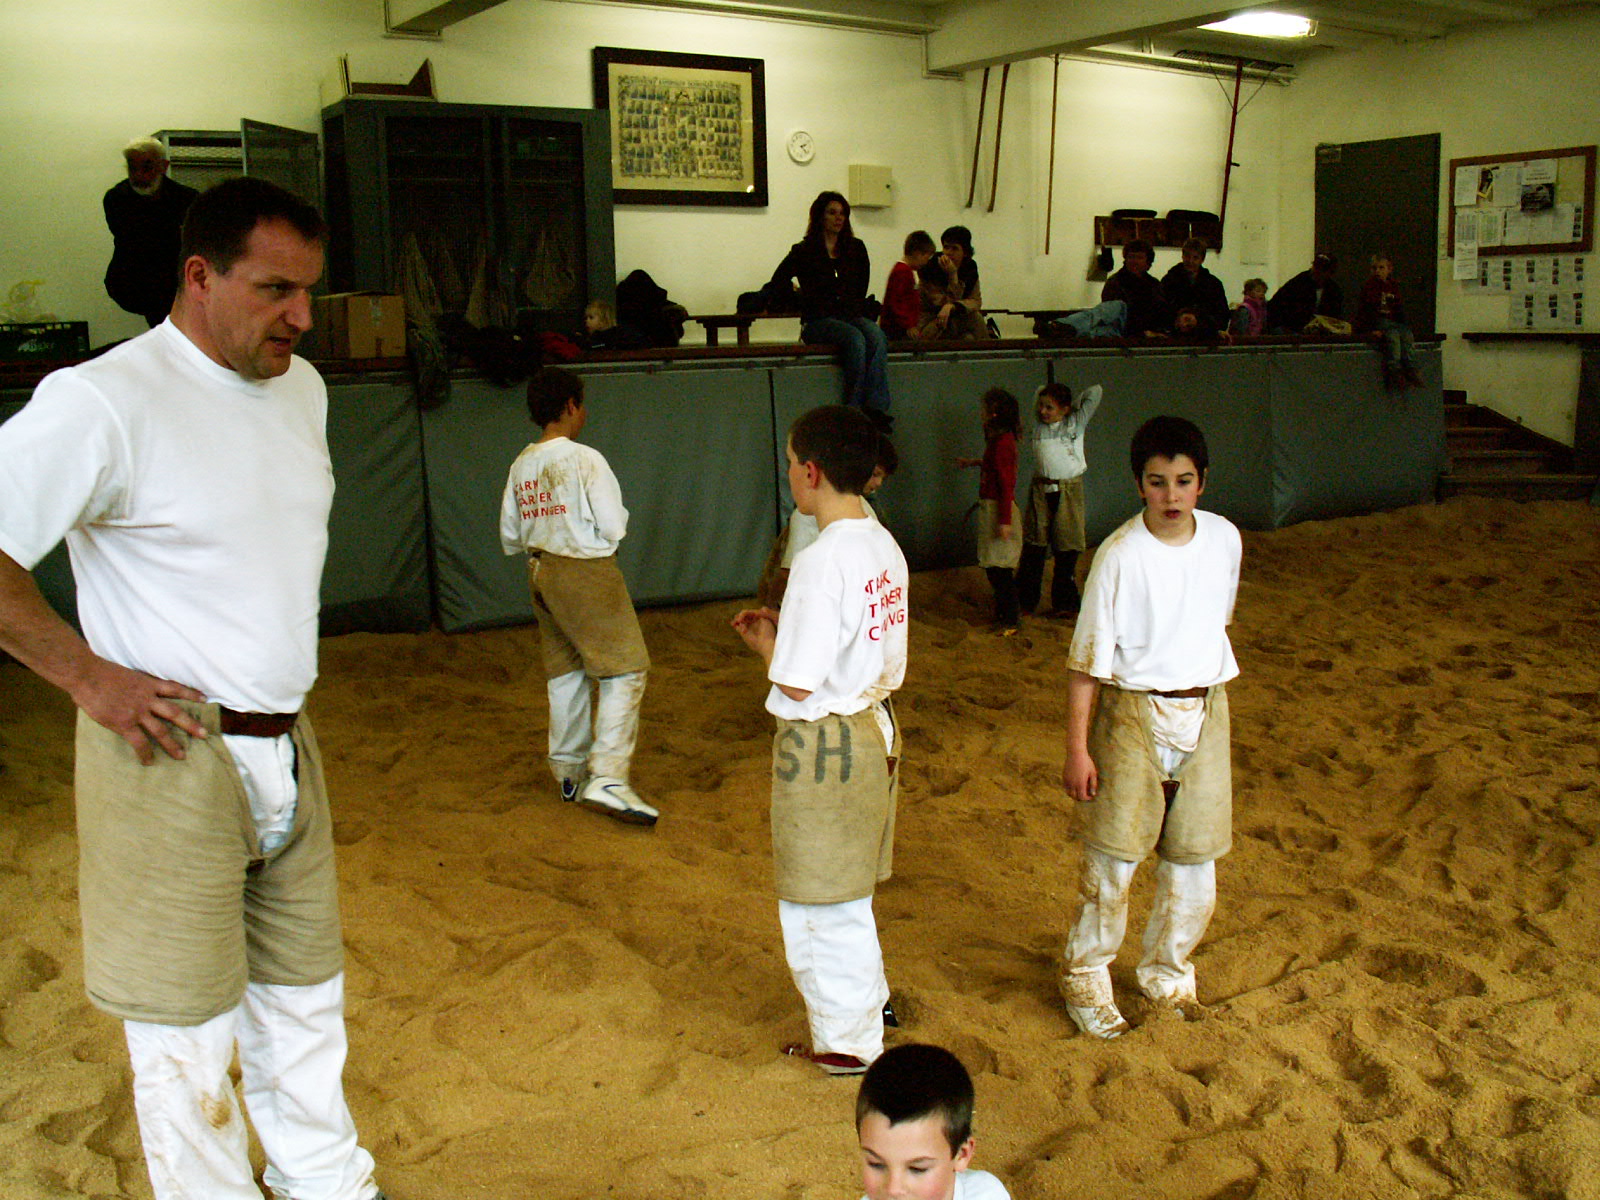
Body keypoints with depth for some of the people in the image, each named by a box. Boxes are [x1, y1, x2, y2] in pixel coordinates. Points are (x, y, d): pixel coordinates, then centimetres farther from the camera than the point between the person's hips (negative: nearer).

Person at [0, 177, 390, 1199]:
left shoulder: (302, 387, 8)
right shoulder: (105, 402, -17)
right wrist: (87, 675, -17)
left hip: (288, 750, 7)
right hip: (171, 760, -7)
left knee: (304, 998, 19)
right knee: (189, 1032, 6)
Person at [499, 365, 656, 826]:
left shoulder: (521, 465, 6)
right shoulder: (585, 459, -14)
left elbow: (509, 537, 11)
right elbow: (614, 527, -14)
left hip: (541, 572, 8)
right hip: (586, 573, -8)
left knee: (564, 672, 18)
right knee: (624, 670, -5)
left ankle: (569, 770, 29)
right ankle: (607, 779, -14)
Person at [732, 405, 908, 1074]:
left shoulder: (822, 560, -24)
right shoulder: (885, 549, 4)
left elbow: (796, 684, -23)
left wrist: (765, 643, -2)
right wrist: (787, 628, 10)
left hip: (822, 743, -9)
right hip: (874, 730, 9)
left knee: (816, 904, 9)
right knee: (845, 894, 26)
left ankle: (847, 1042, 24)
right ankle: (867, 1002, 43)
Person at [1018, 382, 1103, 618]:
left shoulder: (1076, 422, 2)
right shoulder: (1039, 423, 8)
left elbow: (1095, 391, 2)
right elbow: (1039, 391, 21)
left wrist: (1071, 402, 10)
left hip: (1068, 490, -2)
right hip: (1040, 490, 2)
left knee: (1066, 548, 3)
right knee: (1033, 545, 4)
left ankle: (1064, 602, 14)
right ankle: (1025, 600, 13)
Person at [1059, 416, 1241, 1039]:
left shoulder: (1224, 539, -2)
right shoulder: (1119, 555, -16)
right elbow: (1089, 658, -13)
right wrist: (1077, 747, -14)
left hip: (1205, 711, 5)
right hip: (1133, 713, -4)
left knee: (1194, 857, 10)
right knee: (1113, 854, 0)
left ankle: (1167, 971, 30)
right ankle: (1086, 977, 19)